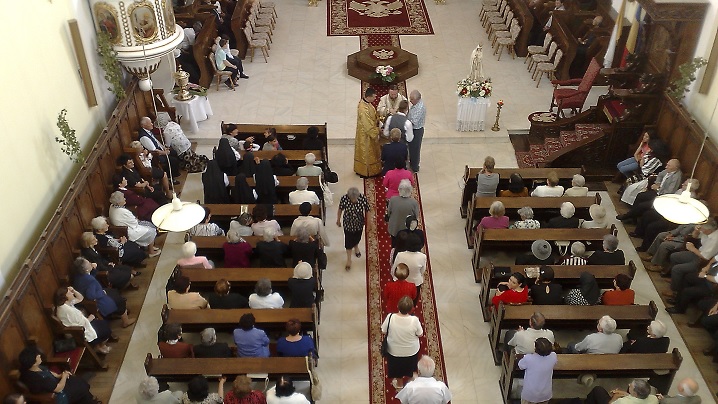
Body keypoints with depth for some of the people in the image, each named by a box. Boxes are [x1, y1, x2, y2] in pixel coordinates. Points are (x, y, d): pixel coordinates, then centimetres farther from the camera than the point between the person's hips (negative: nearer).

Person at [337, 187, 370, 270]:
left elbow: (367, 210, -13)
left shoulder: (363, 198, -29)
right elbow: (340, 209, -10)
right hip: (348, 223, -1)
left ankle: (356, 247, 59)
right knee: (348, 240, 7)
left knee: (357, 237, 25)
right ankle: (349, 259, 26)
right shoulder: (344, 198, -28)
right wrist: (338, 220, 4)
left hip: (359, 223, 1)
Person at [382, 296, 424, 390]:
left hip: (394, 351, 0)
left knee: (397, 367, 30)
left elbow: (383, 332, -13)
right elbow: (420, 334, -15)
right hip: (411, 351, 0)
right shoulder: (414, 320, -32)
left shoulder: (390, 317, -30)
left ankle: (399, 383, 54)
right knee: (410, 367, 31)